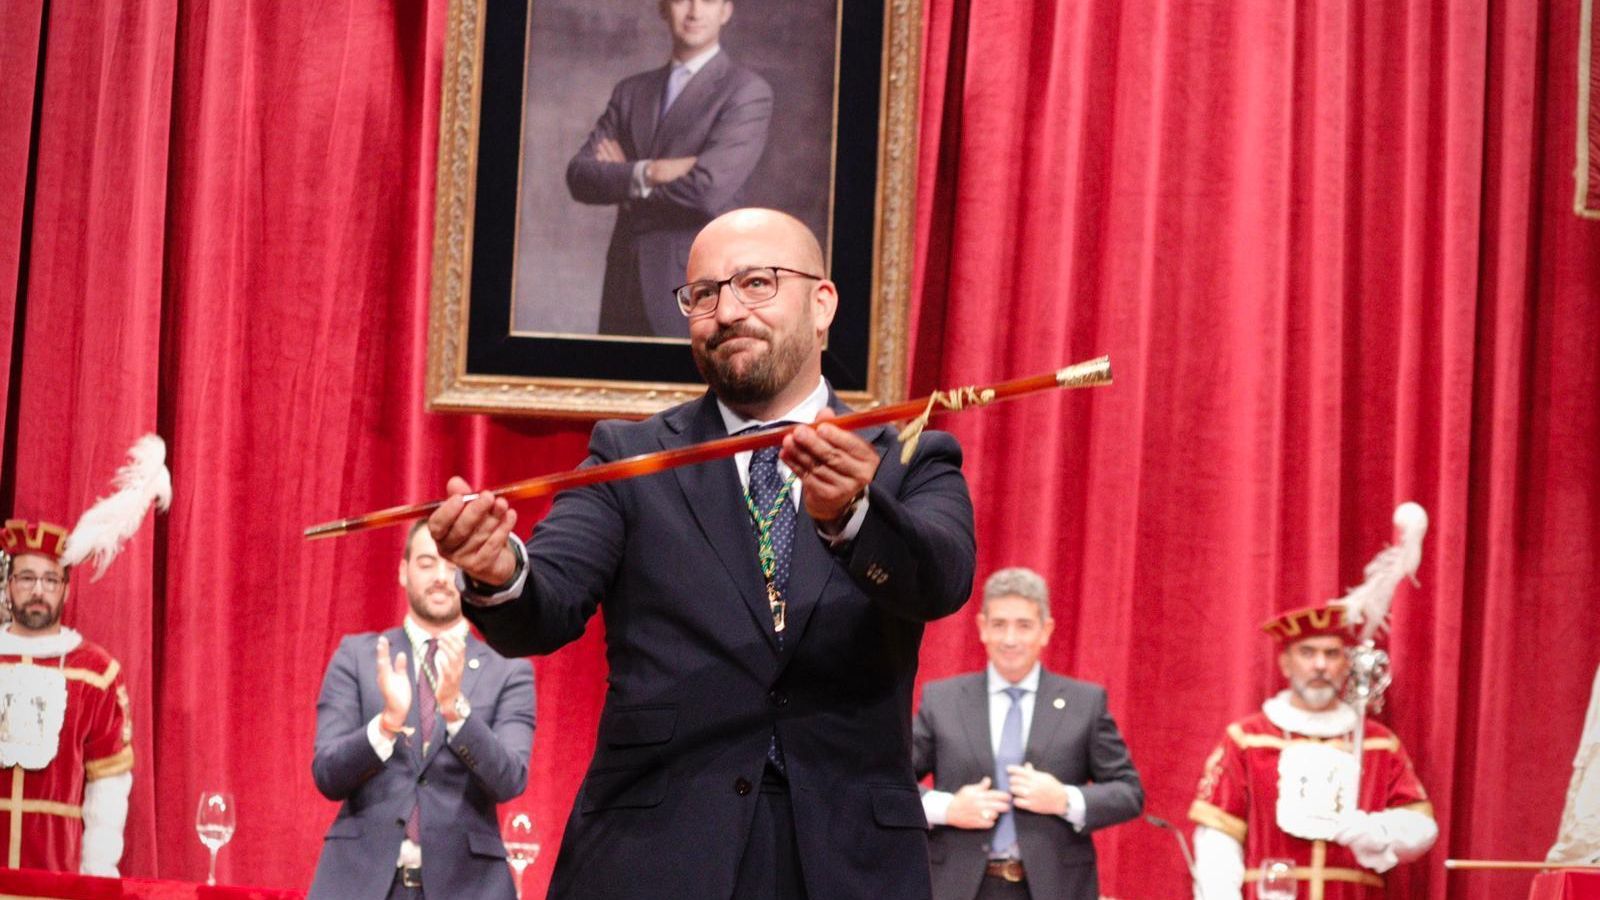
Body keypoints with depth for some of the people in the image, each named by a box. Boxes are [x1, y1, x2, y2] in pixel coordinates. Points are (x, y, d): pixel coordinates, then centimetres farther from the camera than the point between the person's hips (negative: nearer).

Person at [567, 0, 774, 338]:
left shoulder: (747, 92, -3)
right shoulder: (631, 91, 15)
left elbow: (708, 191, -16)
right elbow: (579, 175, 3)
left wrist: (622, 177, -2)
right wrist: (645, 173, -15)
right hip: (624, 286, 5)